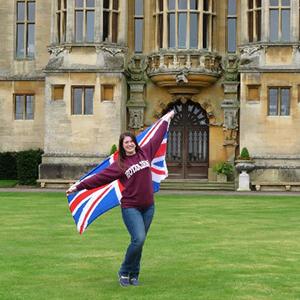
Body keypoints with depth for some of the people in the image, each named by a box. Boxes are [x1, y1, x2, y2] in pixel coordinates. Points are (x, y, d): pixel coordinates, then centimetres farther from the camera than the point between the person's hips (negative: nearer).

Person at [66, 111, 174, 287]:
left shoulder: (145, 153, 7)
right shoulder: (119, 165, -3)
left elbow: (157, 138, 20)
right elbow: (100, 177, -6)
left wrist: (166, 120, 29)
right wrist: (78, 187, -11)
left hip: (148, 207, 4)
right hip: (131, 207, -4)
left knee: (139, 242, 5)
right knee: (138, 239, -19)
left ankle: (134, 275, 17)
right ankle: (124, 272, -1)